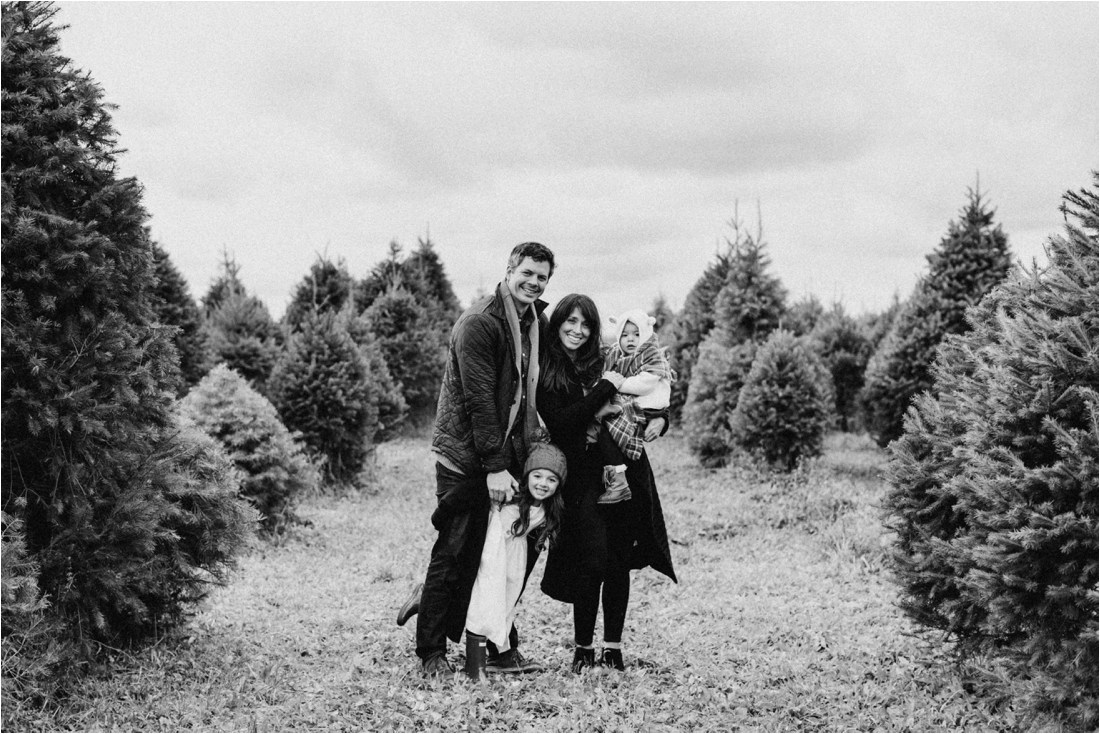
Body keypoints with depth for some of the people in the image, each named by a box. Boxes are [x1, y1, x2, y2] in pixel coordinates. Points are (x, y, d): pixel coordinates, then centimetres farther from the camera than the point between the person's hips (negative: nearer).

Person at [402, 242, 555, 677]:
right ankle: (431, 654, 8)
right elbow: (479, 399, -18)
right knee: (454, 553, -3)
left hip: (509, 457, 8)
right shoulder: (479, 323, -14)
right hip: (467, 457, -8)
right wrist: (495, 466, -20)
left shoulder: (537, 323, 12)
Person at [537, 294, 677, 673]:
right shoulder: (546, 375, -1)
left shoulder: (606, 364, 8)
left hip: (626, 475, 3)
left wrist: (659, 420, -1)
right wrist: (604, 389, -17)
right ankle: (583, 647, 5)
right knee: (592, 562, -11)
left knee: (620, 563, 3)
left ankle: (613, 647, 13)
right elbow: (559, 424, -16)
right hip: (584, 481, -3)